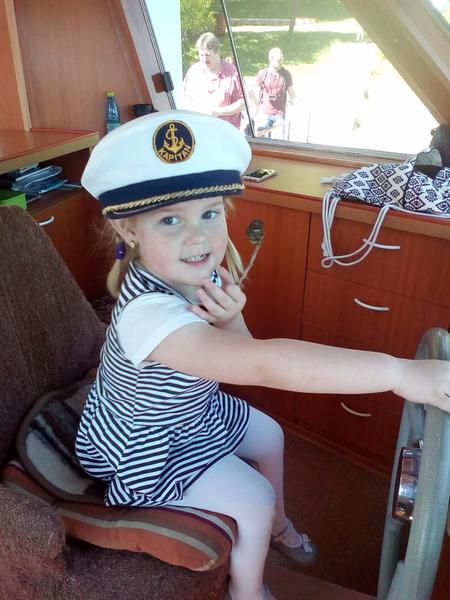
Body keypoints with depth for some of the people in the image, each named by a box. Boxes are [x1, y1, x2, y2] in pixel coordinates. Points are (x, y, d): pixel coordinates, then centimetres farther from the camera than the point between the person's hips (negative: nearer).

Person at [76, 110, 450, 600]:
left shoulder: (202, 275, -16)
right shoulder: (147, 312, -42)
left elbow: (240, 357, -9)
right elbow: (262, 365, -53)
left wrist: (230, 323, -33)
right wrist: (399, 373, -53)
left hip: (188, 410, 8)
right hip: (138, 445, -7)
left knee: (268, 436, 19)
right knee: (252, 501, -7)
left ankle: (277, 528, 49)